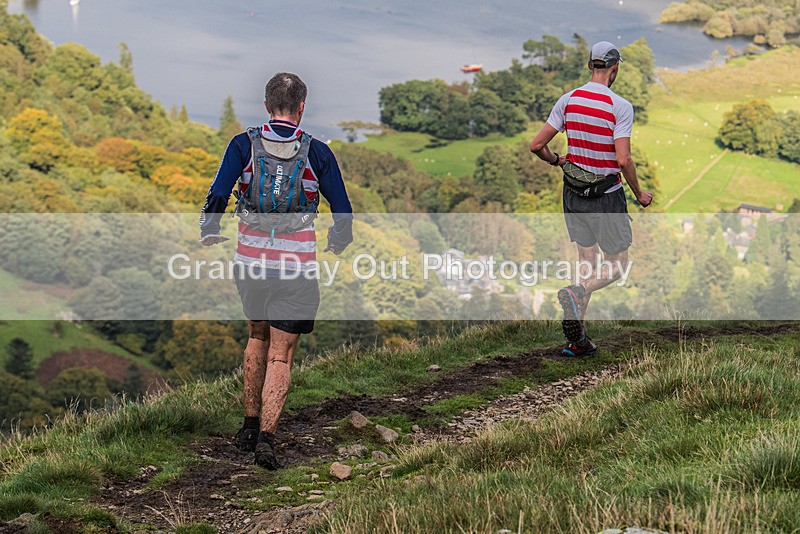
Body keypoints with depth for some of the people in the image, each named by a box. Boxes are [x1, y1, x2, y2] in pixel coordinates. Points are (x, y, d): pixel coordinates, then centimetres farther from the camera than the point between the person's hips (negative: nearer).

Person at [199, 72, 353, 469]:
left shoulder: (244, 145, -1)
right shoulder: (317, 153, -2)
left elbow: (217, 196, -8)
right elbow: (343, 212, 3)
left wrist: (208, 234, 10)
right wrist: (338, 243, 23)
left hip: (250, 261, 2)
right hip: (296, 266, -2)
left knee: (257, 337, 24)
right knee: (280, 355, 3)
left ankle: (250, 426, 27)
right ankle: (266, 437, -9)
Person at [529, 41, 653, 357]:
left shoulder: (568, 100, -1)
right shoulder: (620, 106, -15)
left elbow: (537, 145, -1)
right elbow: (623, 159, -20)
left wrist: (556, 161, 20)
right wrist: (639, 194, -5)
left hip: (573, 193, 5)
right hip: (607, 196, -5)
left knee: (587, 263, 14)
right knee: (616, 267, 8)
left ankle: (577, 340, 7)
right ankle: (576, 292, -22)